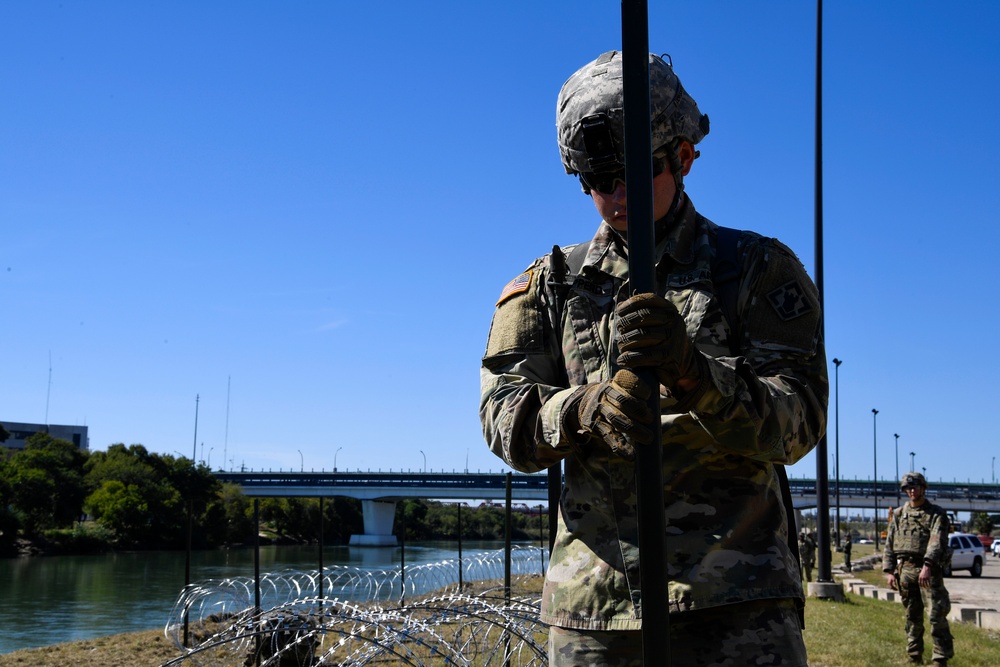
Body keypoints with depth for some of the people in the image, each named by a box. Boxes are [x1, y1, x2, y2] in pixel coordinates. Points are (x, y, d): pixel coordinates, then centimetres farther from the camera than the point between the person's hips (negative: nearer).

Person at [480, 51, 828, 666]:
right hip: (593, 605, 2)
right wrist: (586, 410, -21)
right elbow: (505, 419, 2)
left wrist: (694, 372, -25)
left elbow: (797, 421, -5)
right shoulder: (551, 284, 13)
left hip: (735, 600, -2)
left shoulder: (761, 269, 6)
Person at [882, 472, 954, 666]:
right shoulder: (898, 515, 14)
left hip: (928, 570, -4)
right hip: (905, 569, 4)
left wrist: (927, 566, -25)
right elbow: (889, 545, 14)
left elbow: (937, 541, -12)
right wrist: (889, 571, 4)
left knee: (937, 615, -9)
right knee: (912, 617, 9)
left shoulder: (936, 513, 2)